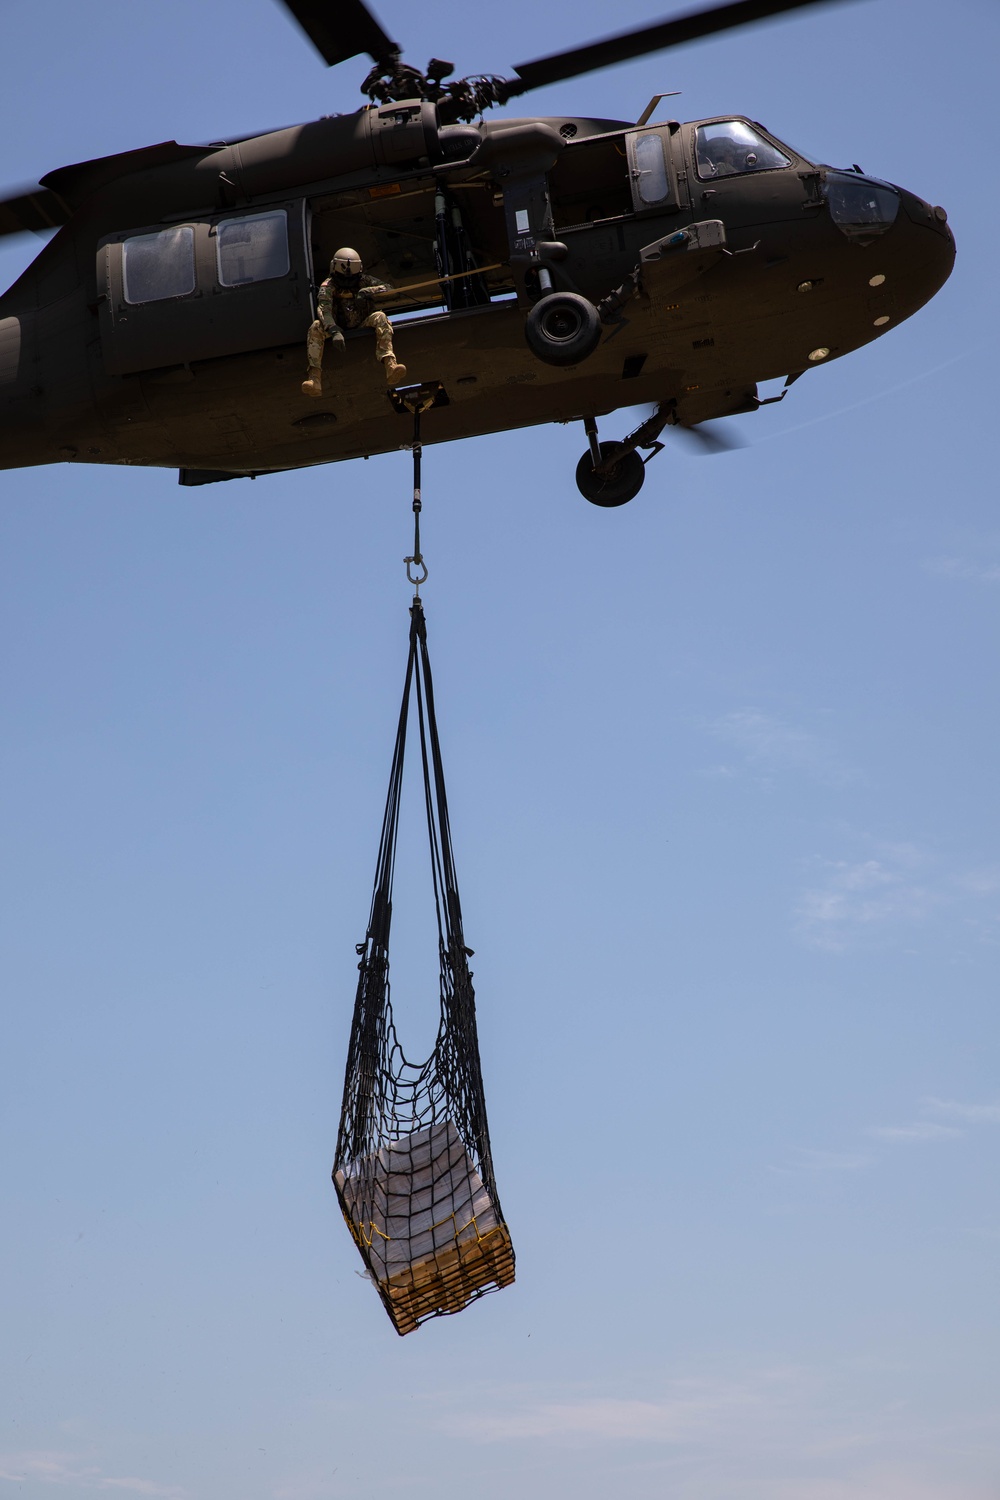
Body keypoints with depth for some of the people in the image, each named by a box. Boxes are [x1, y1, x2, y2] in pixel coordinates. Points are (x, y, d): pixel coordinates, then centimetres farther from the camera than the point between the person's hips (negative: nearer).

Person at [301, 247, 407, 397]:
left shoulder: (363, 281, 1)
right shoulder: (329, 286, -8)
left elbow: (387, 288, -10)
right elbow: (324, 309, -26)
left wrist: (367, 291, -29)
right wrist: (335, 332, -44)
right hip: (340, 330, -1)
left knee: (380, 317, -27)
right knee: (316, 327, -28)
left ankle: (390, 365, -48)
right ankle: (314, 378, -42)